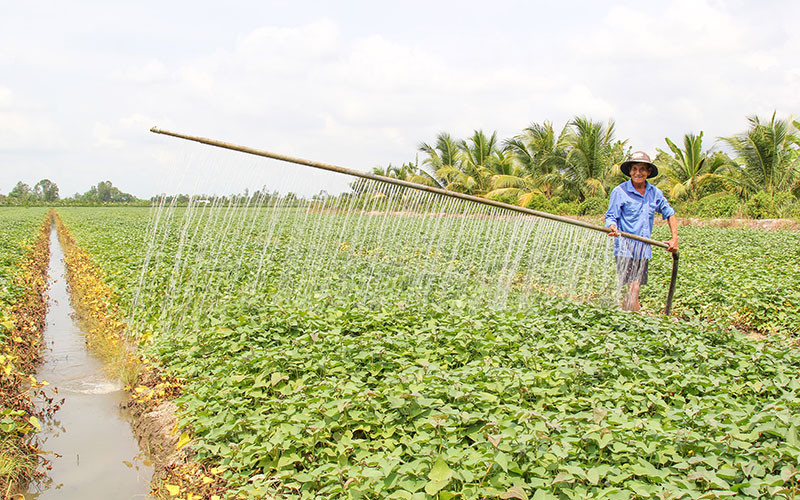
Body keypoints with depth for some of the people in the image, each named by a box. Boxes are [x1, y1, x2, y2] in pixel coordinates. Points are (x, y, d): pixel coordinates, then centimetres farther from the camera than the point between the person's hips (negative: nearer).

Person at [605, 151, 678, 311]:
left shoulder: (655, 193, 9)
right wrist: (612, 227, -27)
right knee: (633, 288, -16)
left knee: (633, 289, 9)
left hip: (644, 249, 5)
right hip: (625, 247, -5)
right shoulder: (620, 191, -4)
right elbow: (611, 216, -4)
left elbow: (669, 214, 19)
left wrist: (675, 239, 11)